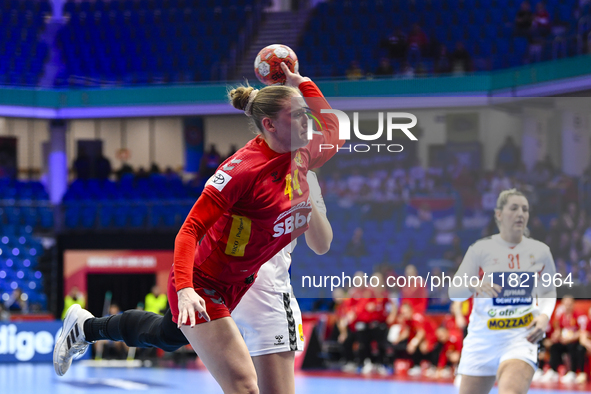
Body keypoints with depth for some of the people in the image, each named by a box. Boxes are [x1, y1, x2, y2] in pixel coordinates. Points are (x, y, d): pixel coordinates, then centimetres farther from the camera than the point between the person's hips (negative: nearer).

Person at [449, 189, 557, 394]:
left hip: (522, 337, -1)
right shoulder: (481, 249, 0)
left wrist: (544, 316, -1)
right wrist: (473, 285, -24)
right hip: (483, 337, 1)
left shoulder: (540, 252, 5)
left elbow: (549, 291, 20)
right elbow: (454, 291, -1)